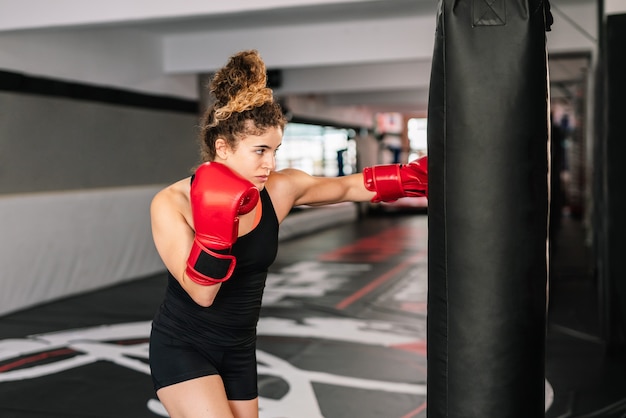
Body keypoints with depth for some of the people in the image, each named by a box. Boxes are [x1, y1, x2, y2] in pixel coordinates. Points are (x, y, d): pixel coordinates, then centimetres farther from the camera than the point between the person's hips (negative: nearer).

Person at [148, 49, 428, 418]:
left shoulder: (280, 190, -10)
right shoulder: (171, 204, -19)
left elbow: (350, 187, 0)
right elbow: (201, 293, -24)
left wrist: (417, 176, -12)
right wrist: (215, 230, -37)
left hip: (239, 350, 5)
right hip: (181, 347, -5)